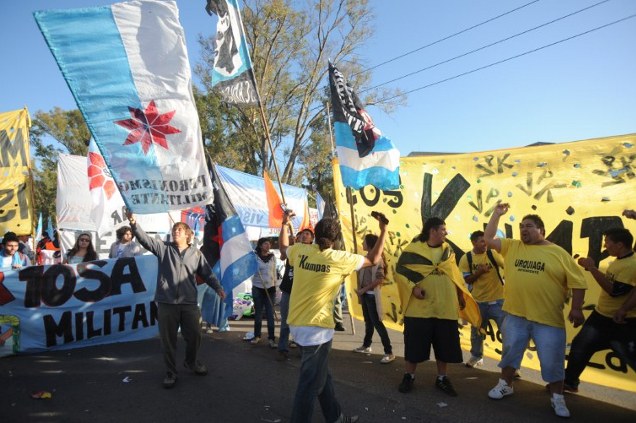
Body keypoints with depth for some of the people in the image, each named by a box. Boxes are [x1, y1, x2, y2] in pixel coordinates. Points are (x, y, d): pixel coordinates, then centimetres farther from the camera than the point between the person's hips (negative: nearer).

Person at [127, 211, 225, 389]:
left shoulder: (196, 254, 5)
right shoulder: (163, 248, 3)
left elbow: (207, 274, 8)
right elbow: (145, 239, -10)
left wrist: (218, 288, -4)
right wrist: (134, 223, -25)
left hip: (189, 303, 1)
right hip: (166, 303, -1)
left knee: (194, 336, 10)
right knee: (168, 340, 7)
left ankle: (190, 362, 38)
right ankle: (171, 372, 26)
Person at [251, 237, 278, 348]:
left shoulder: (272, 257, 4)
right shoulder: (255, 257, -6)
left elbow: (274, 272, 11)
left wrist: (275, 286, 10)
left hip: (270, 288, 2)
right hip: (258, 288, -2)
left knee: (270, 314, 0)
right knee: (258, 313, 9)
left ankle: (271, 338, 2)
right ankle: (257, 336, 22)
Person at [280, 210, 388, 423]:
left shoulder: (300, 250, -1)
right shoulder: (339, 258, -12)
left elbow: (283, 247, 22)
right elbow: (373, 260, 1)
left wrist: (284, 223, 32)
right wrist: (384, 230, 9)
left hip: (297, 323, 7)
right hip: (316, 326, -7)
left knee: (321, 374, 22)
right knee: (311, 382, 5)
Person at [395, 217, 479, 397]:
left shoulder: (448, 250, 11)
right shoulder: (413, 249, -6)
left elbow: (455, 274, 19)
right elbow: (400, 269, -6)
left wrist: (461, 294, 15)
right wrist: (413, 287, -17)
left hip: (445, 307, 4)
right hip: (419, 307, -4)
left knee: (445, 345, 9)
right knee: (414, 343, 3)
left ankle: (442, 378, 25)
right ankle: (409, 376, 20)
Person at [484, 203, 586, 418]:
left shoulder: (559, 253, -2)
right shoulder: (511, 247, 5)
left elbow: (577, 282, -1)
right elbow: (488, 238, 2)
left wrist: (576, 308, -8)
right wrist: (497, 214, -2)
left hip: (548, 319, -2)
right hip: (515, 314, 3)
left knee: (552, 360, 5)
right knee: (510, 352, 15)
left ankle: (557, 398, 25)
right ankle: (505, 385, 33)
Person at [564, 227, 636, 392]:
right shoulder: (618, 261, 6)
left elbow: (615, 290, -27)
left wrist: (592, 268, -25)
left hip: (622, 323, -9)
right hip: (601, 316, 9)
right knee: (579, 346, 14)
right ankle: (569, 382, 30)